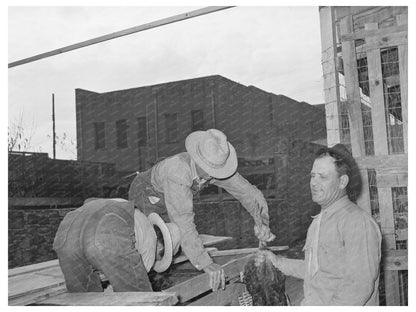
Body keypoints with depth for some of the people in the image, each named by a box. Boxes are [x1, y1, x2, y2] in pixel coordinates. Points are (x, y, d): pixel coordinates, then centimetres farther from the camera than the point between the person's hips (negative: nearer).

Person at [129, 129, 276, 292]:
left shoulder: (216, 167, -27)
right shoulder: (178, 174, -49)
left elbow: (249, 193, -23)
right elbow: (183, 221, -56)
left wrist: (261, 222, -43)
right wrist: (207, 264, -63)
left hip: (164, 199, 6)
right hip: (144, 193, -6)